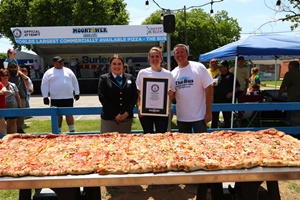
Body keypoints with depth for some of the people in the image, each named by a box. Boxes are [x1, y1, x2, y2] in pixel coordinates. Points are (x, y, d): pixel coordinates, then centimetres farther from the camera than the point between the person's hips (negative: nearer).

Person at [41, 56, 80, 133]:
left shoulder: (68, 71, 10)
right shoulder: (49, 72, 4)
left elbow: (75, 82, 14)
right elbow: (44, 85, 2)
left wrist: (76, 93, 9)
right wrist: (45, 97, -5)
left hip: (68, 98, 1)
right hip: (55, 99, -1)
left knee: (69, 114, 2)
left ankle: (72, 130, 7)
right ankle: (58, 131, 19)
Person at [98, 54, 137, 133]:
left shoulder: (130, 78, 12)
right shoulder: (104, 78, 4)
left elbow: (135, 95, 7)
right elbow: (102, 97, -5)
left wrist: (128, 112, -6)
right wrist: (115, 114, -11)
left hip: (127, 117, 3)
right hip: (109, 118, -2)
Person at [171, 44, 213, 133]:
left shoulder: (199, 67, -5)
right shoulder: (173, 73, 7)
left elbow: (208, 90, -7)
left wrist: (208, 112, -11)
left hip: (199, 116, -4)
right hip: (181, 118, 4)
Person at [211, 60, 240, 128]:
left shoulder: (231, 76, 0)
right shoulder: (217, 75, 10)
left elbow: (237, 86, 0)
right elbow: (213, 86, 17)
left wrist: (231, 93, -12)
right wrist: (213, 85, -5)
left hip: (227, 100, -3)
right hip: (216, 99, 3)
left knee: (227, 117, 6)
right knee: (214, 117, 9)